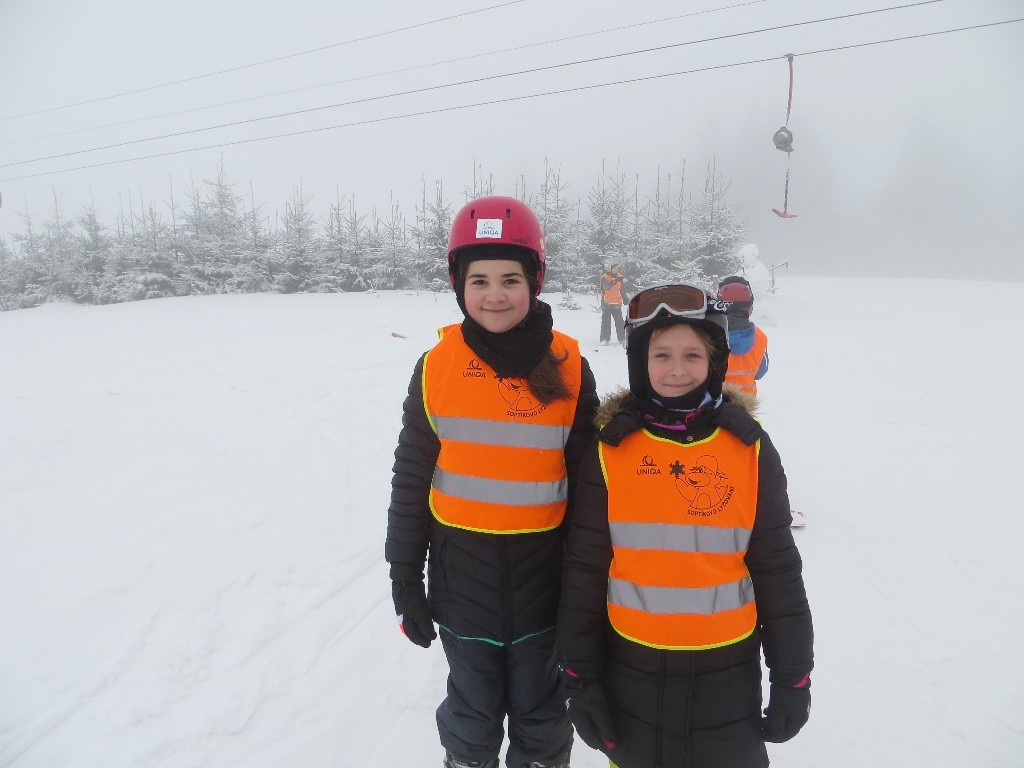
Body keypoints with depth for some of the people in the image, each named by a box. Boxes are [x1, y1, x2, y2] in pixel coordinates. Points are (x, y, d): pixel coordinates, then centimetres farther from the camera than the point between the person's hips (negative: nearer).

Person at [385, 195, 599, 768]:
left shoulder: (568, 367, -9)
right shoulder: (437, 366, -8)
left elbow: (588, 481, -1)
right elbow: (411, 479, 0)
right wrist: (404, 579, 3)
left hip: (542, 570, 0)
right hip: (462, 571, 1)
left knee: (541, 716, 20)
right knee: (472, 712, 20)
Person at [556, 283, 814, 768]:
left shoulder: (750, 449, -7)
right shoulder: (611, 451, -9)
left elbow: (777, 569, 0)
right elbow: (583, 570, -4)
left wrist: (792, 676, 3)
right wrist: (580, 674, -1)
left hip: (728, 669, 1)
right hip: (632, 668, 0)